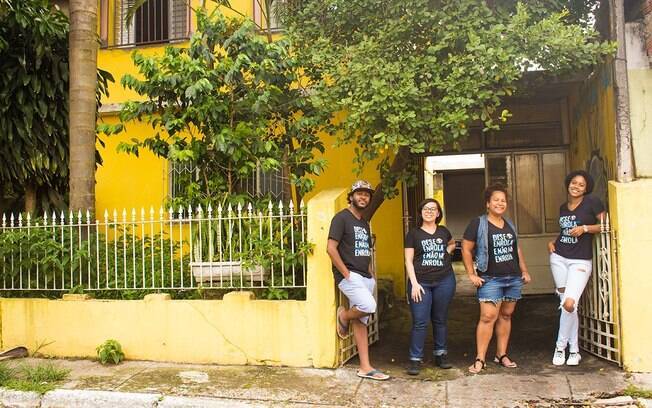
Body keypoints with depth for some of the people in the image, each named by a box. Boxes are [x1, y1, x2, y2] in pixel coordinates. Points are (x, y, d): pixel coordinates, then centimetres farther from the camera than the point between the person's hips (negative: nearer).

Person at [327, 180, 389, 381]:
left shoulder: (364, 223, 19)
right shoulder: (342, 218, -6)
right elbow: (331, 248, -15)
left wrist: (370, 273, 10)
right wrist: (346, 273, -17)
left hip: (365, 277, 8)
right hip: (349, 275, -8)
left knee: (361, 321, 7)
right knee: (369, 306, -28)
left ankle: (365, 368, 8)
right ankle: (344, 315, 3)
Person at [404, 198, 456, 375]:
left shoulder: (443, 231, 10)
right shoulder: (413, 233, 2)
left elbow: (452, 243, 33)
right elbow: (408, 260, -1)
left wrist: (447, 251, 10)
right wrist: (414, 283, -10)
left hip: (444, 281, 3)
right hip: (420, 282, -3)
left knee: (440, 320, 11)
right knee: (420, 322, -6)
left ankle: (441, 355, 23)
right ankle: (415, 360, 0)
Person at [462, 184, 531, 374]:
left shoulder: (509, 224, 14)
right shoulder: (478, 224, -4)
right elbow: (466, 249, -4)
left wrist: (525, 271, 17)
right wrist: (472, 274, -9)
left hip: (513, 278, 6)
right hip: (490, 279, -6)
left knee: (506, 316, 9)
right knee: (488, 317, -13)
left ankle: (502, 355, 19)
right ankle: (480, 359, -8)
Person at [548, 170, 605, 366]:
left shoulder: (592, 202, -4)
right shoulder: (563, 207, 13)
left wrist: (585, 228, -15)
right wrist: (553, 242, 9)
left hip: (580, 261, -5)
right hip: (559, 258, 5)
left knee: (569, 303, -16)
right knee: (567, 305, 5)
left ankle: (561, 346, 3)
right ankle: (574, 350, 14)